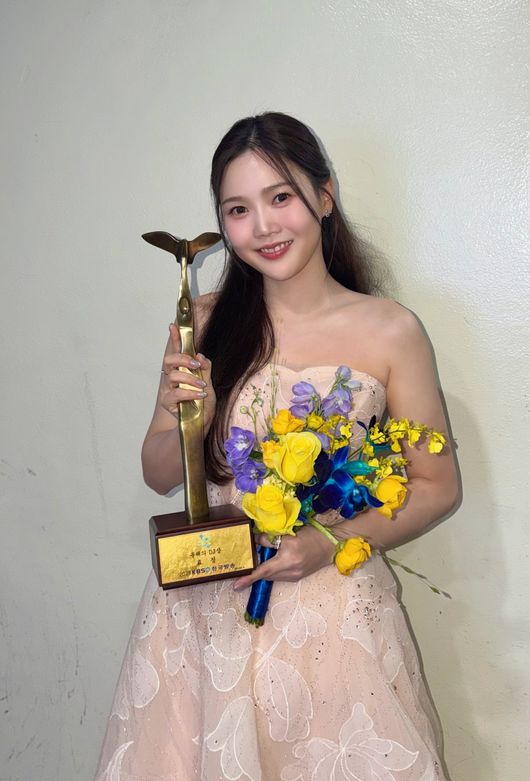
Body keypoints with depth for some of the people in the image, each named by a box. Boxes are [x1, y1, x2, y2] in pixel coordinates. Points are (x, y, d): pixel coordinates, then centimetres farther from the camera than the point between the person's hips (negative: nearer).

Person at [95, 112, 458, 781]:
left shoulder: (389, 331, -9)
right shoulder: (204, 322, -2)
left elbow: (437, 486, -1)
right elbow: (159, 475, 4)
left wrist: (332, 544, -14)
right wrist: (191, 421, -17)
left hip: (331, 605, -1)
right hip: (204, 604, 2)